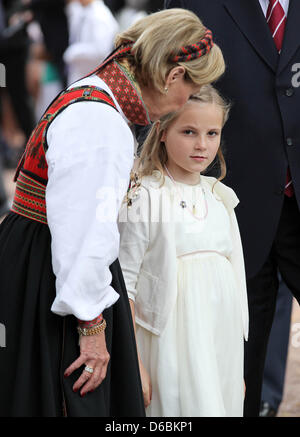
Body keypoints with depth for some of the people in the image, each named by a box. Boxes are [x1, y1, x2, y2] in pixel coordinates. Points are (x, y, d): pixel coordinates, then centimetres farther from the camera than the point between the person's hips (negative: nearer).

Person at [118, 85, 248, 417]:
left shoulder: (221, 198, 11)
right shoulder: (144, 196, -7)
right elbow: (123, 282, -9)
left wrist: (238, 365, 16)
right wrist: (132, 364, -12)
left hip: (222, 341, 5)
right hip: (170, 340, -5)